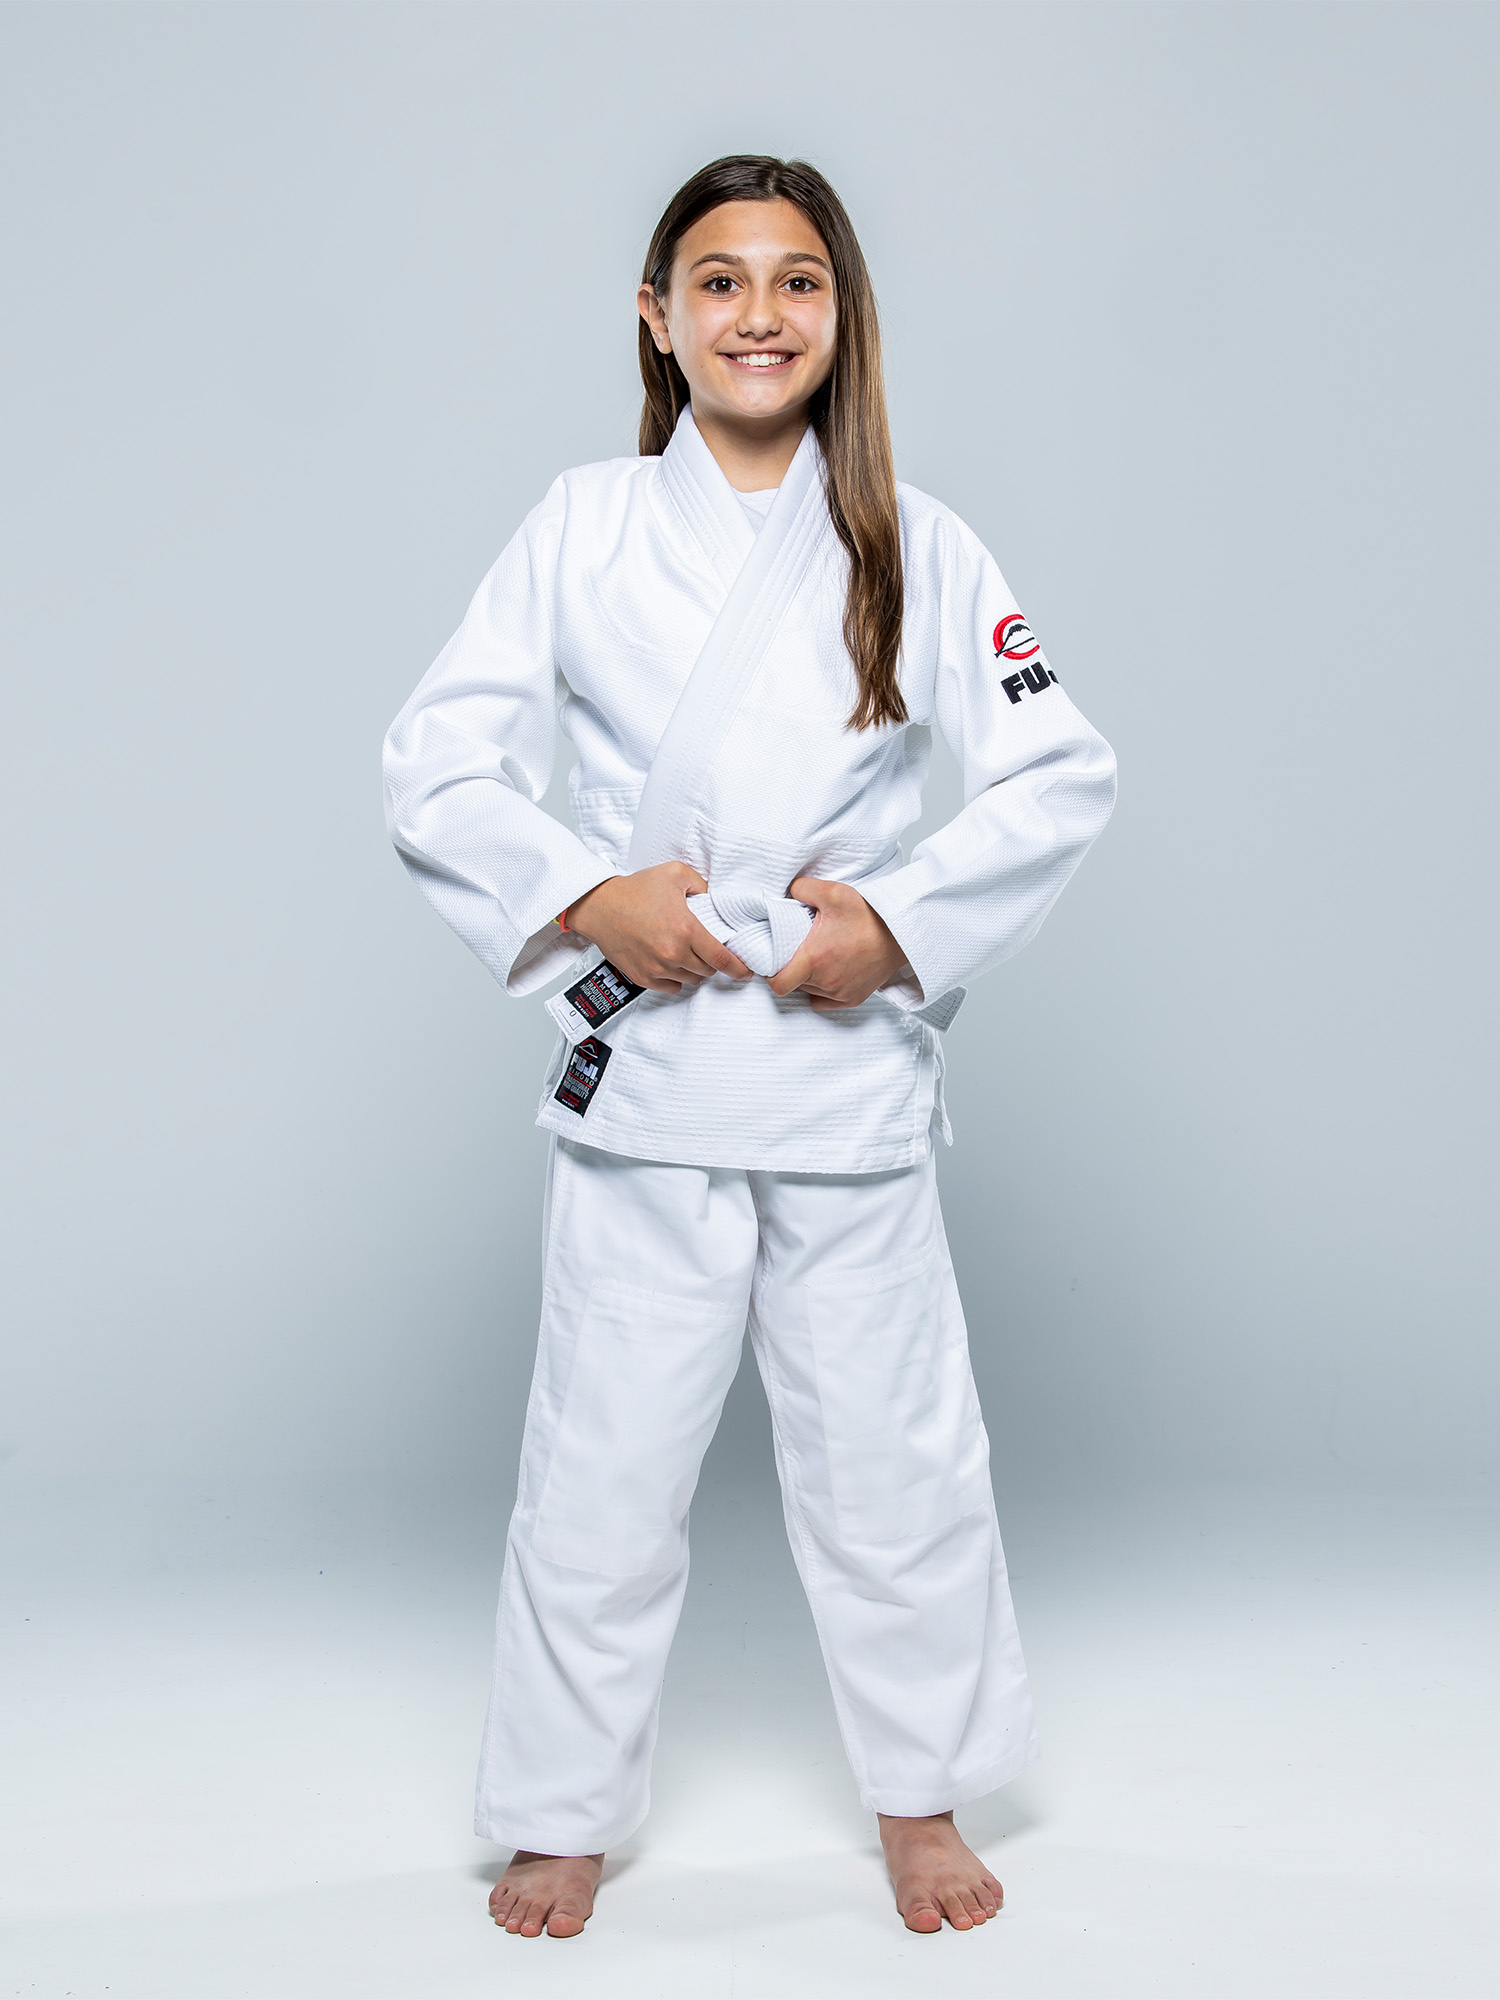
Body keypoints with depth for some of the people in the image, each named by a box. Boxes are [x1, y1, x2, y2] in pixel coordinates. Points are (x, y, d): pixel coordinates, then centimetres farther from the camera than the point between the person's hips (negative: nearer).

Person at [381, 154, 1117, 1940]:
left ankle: (920, 1800, 32)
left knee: (890, 1451, 10)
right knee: (603, 1461, 7)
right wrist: (588, 894, -14)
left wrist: (904, 918, -11)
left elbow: (1062, 774, 1)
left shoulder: (912, 546, 3)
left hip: (852, 1058, 1)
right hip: (640, 1060, 0)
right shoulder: (581, 531, 2)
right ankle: (563, 1814, 27)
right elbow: (433, 765, 0)